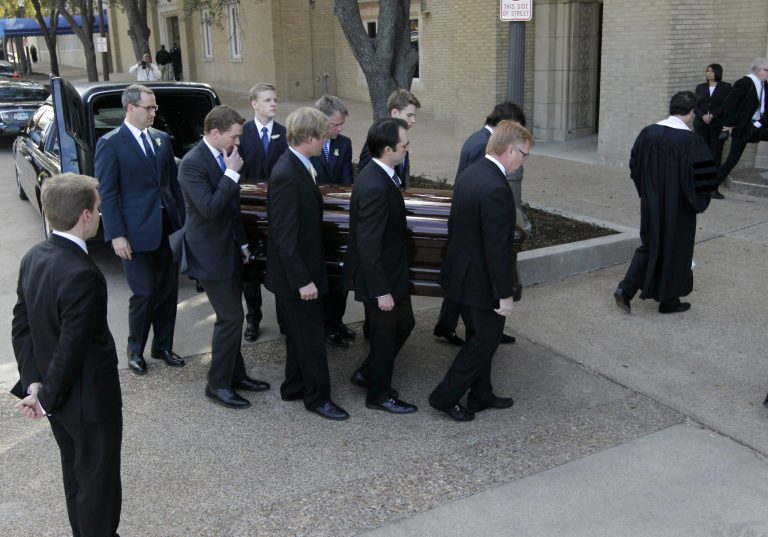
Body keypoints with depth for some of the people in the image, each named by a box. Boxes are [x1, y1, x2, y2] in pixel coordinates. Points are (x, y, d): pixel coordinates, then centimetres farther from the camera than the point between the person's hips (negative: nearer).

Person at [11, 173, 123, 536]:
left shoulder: (33, 258, -3)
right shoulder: (83, 276, -30)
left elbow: (21, 326, 1)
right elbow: (71, 350, -26)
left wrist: (33, 383, -2)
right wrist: (47, 398, -12)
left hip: (58, 396, 9)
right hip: (90, 400, -8)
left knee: (76, 475, 25)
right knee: (99, 482, 11)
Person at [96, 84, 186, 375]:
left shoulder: (162, 139, 9)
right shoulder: (110, 143, -7)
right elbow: (107, 193, -9)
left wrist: (183, 221, 8)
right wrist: (116, 235, -13)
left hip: (168, 228, 5)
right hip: (136, 231, -5)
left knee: (168, 291, 11)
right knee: (144, 293, 2)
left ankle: (163, 346, 27)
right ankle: (135, 350, 22)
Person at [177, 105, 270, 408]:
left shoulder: (224, 157, 6)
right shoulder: (193, 163, -18)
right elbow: (209, 208, -27)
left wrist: (243, 243, 17)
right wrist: (232, 173, -23)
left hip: (230, 249, 8)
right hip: (210, 254, -8)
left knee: (232, 316, 16)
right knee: (231, 317, -6)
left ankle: (235, 374, 29)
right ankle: (218, 384, 8)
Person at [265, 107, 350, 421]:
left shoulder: (298, 167, 4)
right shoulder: (286, 176, -26)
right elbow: (284, 236, -26)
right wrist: (303, 280, -24)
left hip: (302, 269, 10)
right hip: (296, 274, -10)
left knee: (300, 333, 20)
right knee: (312, 335, 4)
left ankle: (294, 387, 35)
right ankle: (318, 397, 18)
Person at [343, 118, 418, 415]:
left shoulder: (381, 174, 0)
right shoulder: (374, 187, -30)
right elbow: (368, 246, -28)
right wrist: (381, 291, -24)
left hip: (392, 272, 10)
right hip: (379, 278, -10)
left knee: (403, 323, 23)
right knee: (385, 335, 9)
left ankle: (367, 373, 40)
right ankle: (379, 395, 31)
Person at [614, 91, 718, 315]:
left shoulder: (648, 133, -3)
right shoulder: (691, 141, -19)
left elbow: (635, 165, 7)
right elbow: (704, 177, -16)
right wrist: (698, 202, 1)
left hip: (651, 204, 5)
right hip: (678, 208, -5)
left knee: (650, 246, 19)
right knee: (675, 249, 12)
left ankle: (625, 289, 6)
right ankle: (668, 300, 24)